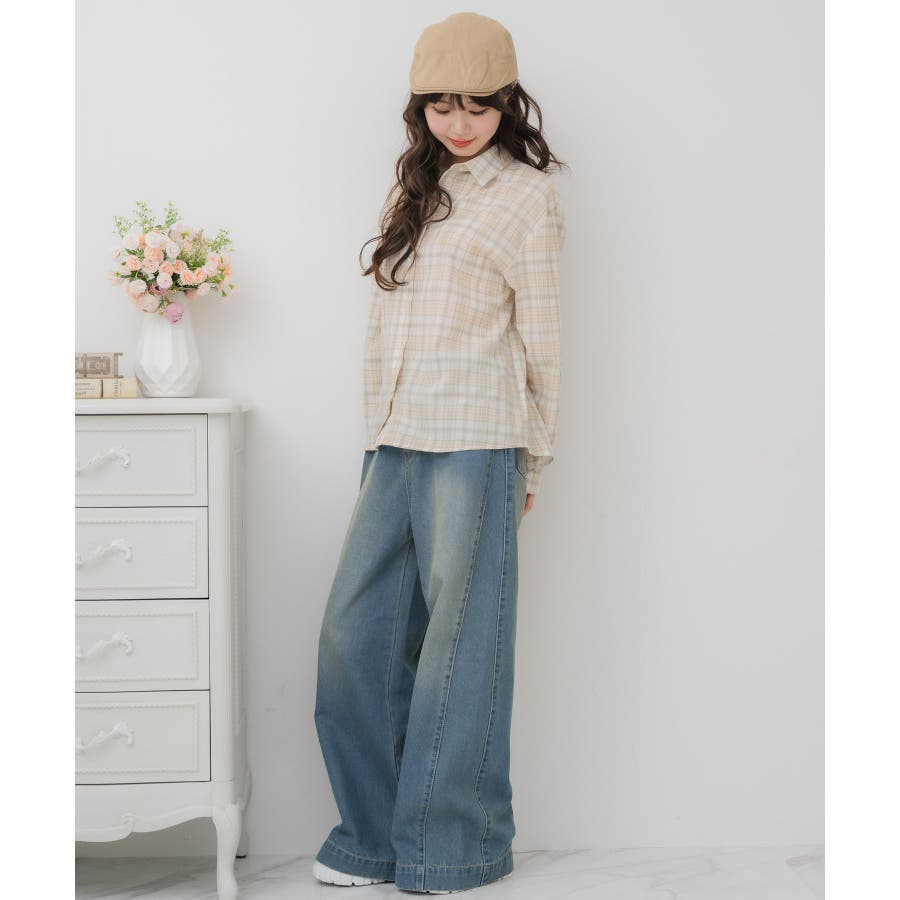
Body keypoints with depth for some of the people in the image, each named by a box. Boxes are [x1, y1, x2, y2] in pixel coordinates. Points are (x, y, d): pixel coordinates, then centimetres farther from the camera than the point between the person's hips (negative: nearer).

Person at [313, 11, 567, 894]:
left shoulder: (525, 195, 0)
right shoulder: (413, 190, 18)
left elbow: (538, 336, 0)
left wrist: (530, 464, 2)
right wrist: (377, 441, 14)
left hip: (475, 441, -6)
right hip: (394, 445, 6)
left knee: (460, 639, 1)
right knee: (355, 631, 5)